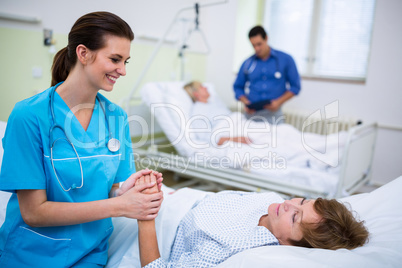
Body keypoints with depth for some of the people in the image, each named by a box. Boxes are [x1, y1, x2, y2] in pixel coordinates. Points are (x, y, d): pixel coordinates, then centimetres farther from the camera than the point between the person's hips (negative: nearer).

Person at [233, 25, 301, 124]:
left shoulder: (285, 60, 3)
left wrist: (279, 102, -9)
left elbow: (295, 86, 5)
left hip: (273, 113, -1)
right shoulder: (247, 63, 7)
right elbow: (238, 87, 14)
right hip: (252, 113, 1)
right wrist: (246, 102, -5)